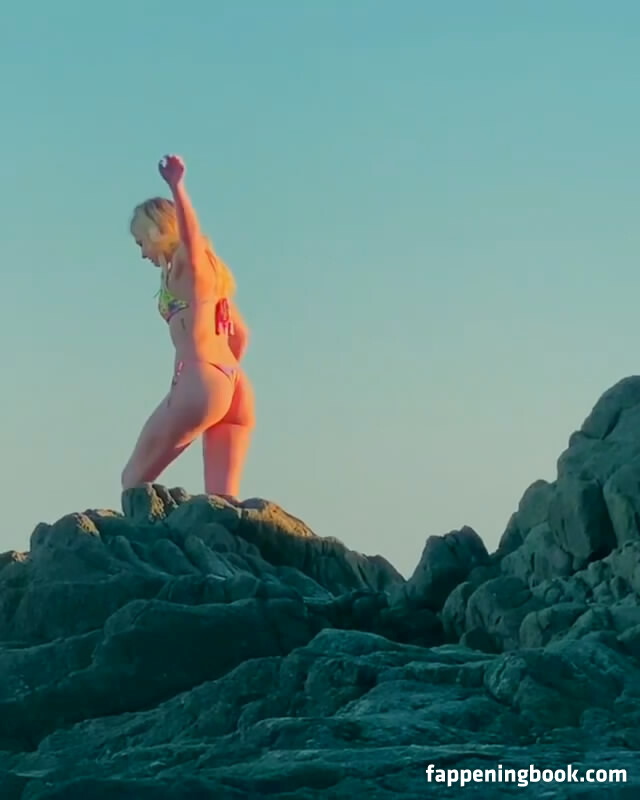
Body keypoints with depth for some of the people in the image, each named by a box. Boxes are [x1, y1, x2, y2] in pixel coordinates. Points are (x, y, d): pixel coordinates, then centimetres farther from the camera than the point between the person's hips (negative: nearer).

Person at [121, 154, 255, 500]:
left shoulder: (185, 264, 1)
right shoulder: (209, 272, 26)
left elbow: (191, 233, -22)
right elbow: (240, 334, 32)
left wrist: (176, 186, -38)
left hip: (201, 383, -8)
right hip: (237, 387, 8)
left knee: (135, 479, 3)